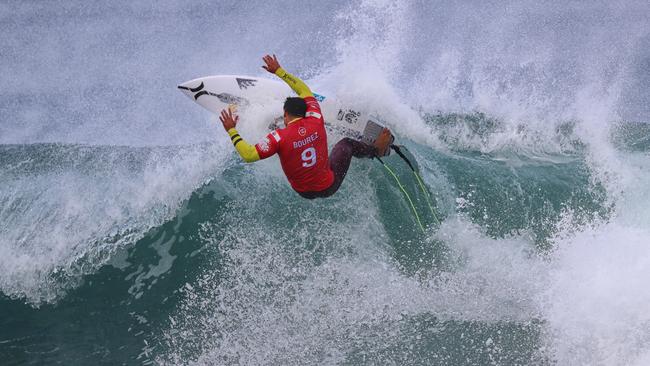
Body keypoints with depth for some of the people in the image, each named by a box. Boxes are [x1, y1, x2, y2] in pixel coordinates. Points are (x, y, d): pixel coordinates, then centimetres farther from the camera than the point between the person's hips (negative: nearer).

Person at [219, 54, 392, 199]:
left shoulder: (279, 137, -25)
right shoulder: (316, 121, -15)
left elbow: (249, 155, -28)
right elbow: (304, 90, 1)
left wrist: (231, 130, -16)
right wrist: (278, 71, 9)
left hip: (306, 193, 0)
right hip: (329, 187, 0)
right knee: (346, 143, 25)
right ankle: (377, 149, 52)